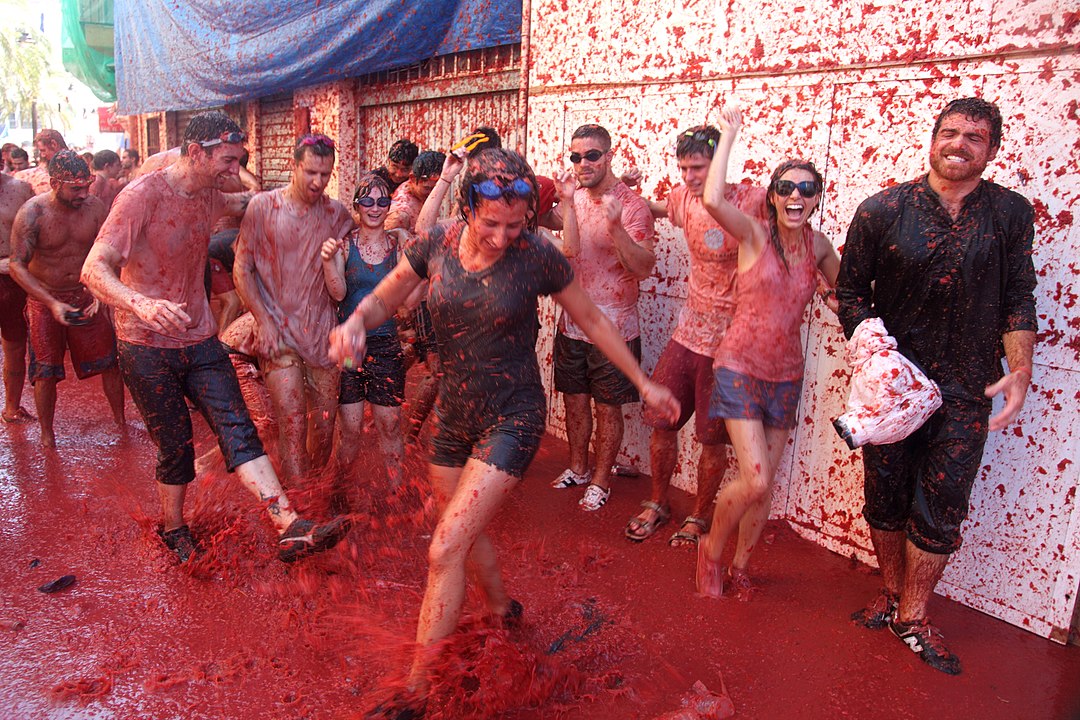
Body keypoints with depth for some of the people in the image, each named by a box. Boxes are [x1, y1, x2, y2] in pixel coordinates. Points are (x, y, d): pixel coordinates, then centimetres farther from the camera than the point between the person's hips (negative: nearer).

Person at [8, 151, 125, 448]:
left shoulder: (95, 207, -9)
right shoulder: (32, 213, -16)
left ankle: (121, 422, 20)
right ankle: (47, 435, 19)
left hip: (85, 295, 2)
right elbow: (17, 265, -15)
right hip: (44, 299, -2)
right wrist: (52, 303, -24)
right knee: (45, 370, 3)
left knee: (109, 361, 5)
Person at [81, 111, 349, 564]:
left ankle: (291, 529, -18)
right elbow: (94, 268, -26)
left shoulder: (207, 196, 5)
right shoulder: (143, 195, -17)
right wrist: (140, 303, -46)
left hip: (199, 340, 5)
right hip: (147, 346, -5)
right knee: (176, 449, 5)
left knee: (239, 431, -8)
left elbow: (240, 202, 32)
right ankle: (174, 531, 31)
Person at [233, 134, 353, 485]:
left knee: (325, 422, 8)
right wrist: (265, 321, -9)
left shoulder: (337, 213, 4)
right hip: (278, 330, -2)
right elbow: (242, 270, 0)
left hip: (323, 330, 3)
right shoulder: (262, 206, -1)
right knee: (292, 420, -11)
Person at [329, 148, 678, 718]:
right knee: (467, 530, 22)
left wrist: (644, 383, 3)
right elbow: (383, 300, 4)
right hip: (454, 413, 5)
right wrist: (356, 322, -21)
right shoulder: (435, 245, -7)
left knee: (445, 550, -10)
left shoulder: (538, 257, -14)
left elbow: (592, 320, -1)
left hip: (511, 418, -5)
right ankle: (502, 608, 52)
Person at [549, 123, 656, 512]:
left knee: (607, 408, 8)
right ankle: (578, 468, 37)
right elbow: (571, 251, -11)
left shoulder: (632, 205, -11)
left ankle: (601, 480, 26)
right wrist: (566, 202, -20)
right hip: (572, 323, 5)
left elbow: (643, 268, -21)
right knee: (575, 401, 18)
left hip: (613, 328, -5)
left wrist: (616, 226, -34)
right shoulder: (574, 198, 4)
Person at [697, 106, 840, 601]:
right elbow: (713, 199, -32)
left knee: (764, 485, 11)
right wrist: (729, 134, -22)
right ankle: (711, 549, 16)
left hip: (786, 374, 5)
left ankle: (739, 565, 32)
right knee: (755, 480, -13)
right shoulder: (754, 233, -11)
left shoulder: (818, 245, 3)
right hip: (741, 367, -5)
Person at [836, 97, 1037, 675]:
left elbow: (1018, 299, 5)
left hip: (966, 393, 1)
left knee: (939, 512, 5)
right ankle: (892, 592, 35)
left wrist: (1020, 372, -5)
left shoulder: (1012, 214, 2)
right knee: (885, 498, 11)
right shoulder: (883, 210, -3)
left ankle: (912, 617, 24)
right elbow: (851, 290, 1)